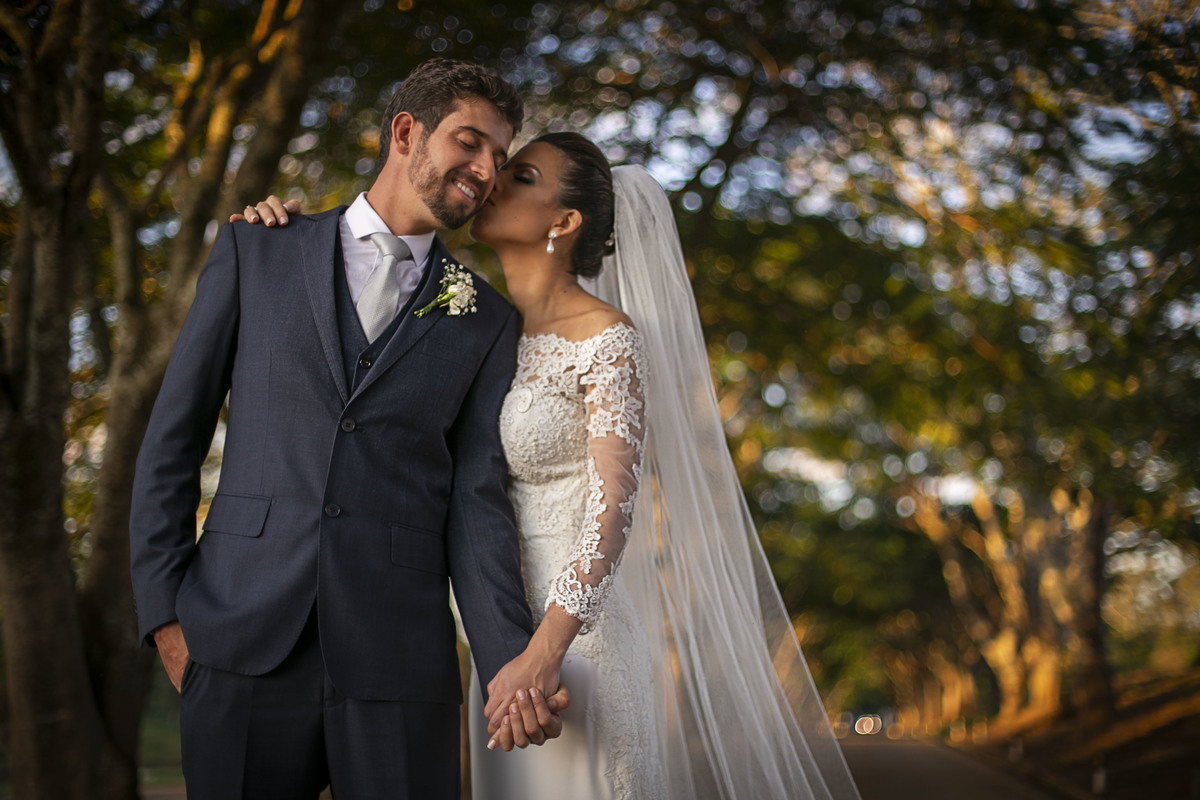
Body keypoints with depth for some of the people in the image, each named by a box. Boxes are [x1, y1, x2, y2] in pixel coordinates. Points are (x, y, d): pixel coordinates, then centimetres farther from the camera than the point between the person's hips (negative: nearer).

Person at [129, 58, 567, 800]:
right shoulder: (256, 252, 10)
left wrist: (511, 665, -9)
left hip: (400, 662, 1)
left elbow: (477, 500, 4)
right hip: (243, 647, 0)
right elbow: (174, 437, 9)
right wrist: (165, 606, 1)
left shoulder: (488, 320, 11)